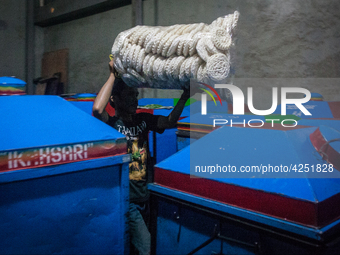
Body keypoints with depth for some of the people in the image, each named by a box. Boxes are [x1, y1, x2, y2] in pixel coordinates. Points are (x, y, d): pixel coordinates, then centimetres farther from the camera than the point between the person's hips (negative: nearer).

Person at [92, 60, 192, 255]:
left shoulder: (143, 120, 7)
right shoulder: (112, 124, -13)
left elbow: (169, 122, 3)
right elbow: (97, 109, -33)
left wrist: (184, 98, -11)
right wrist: (113, 75, -24)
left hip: (146, 195, 7)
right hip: (126, 200, -7)